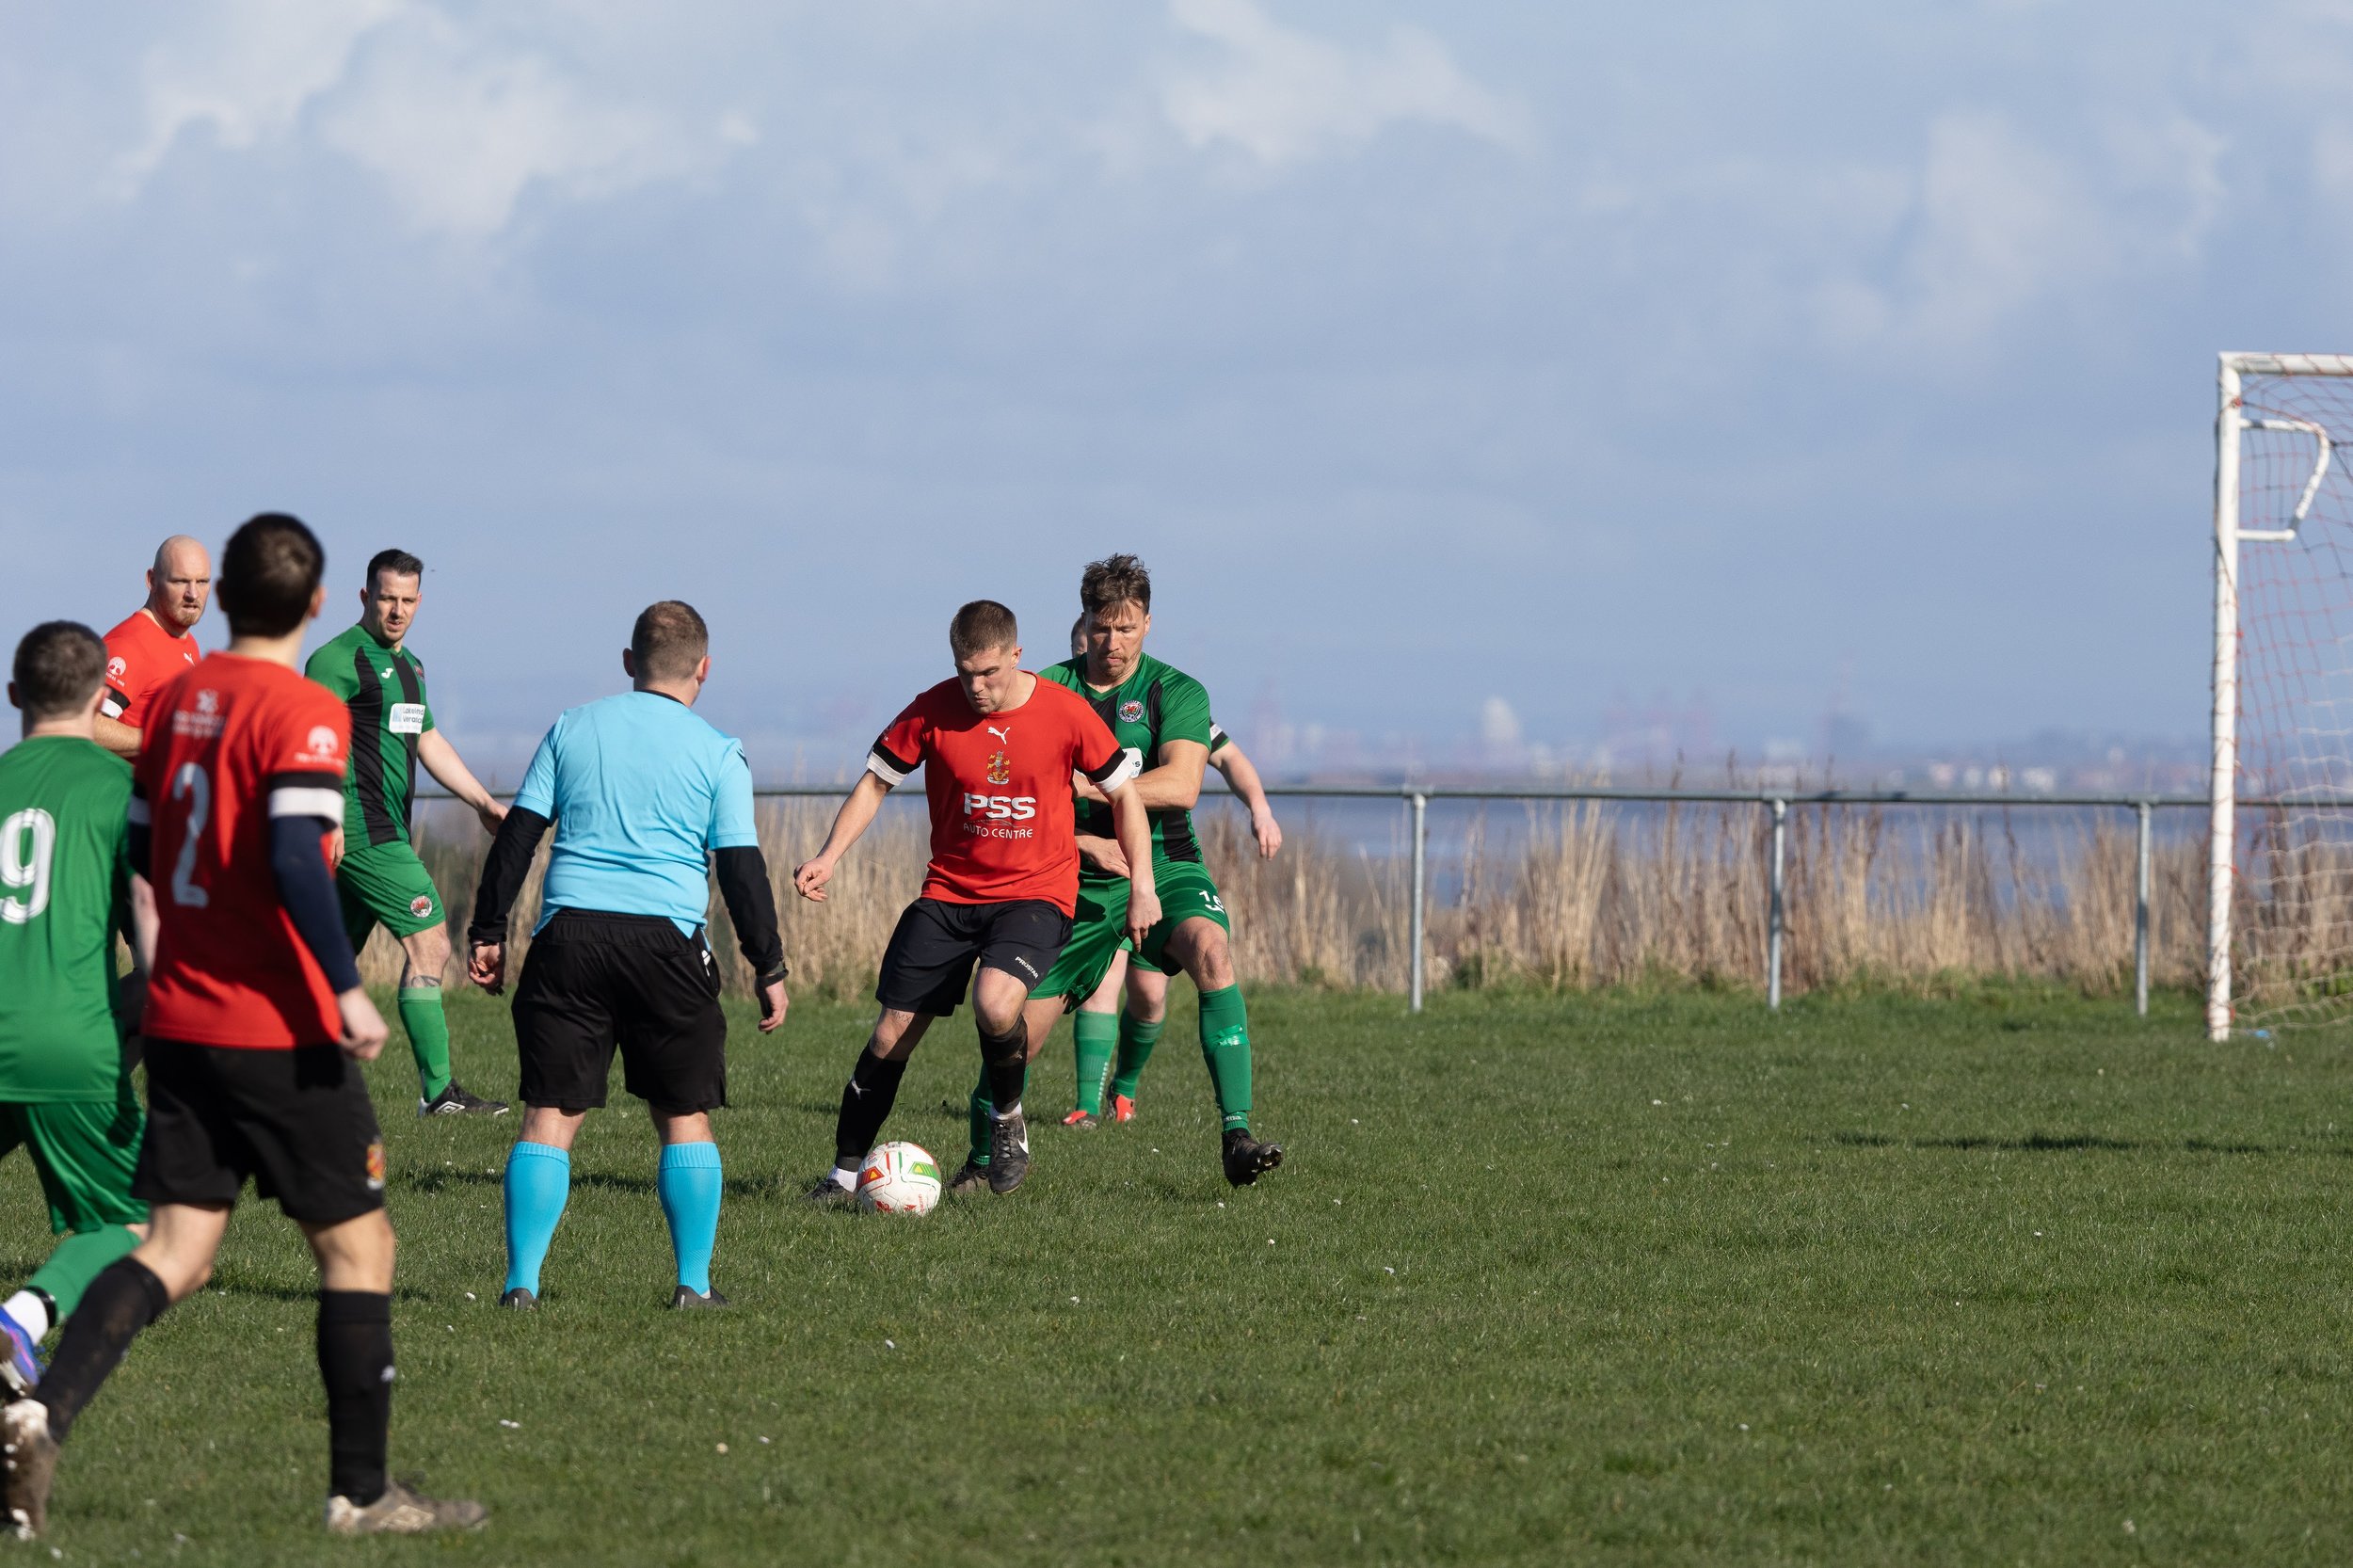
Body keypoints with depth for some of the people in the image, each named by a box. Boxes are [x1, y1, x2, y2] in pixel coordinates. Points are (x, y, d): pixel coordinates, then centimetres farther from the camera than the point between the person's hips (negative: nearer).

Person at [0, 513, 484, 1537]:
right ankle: (361, 1493, 8)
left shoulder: (174, 697, 9)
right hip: (279, 1028, -7)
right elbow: (296, 859, -24)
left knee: (177, 1253, 5)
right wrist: (347, 990, -21)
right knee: (358, 1246, 6)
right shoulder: (302, 713, -13)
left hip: (179, 1020, 7)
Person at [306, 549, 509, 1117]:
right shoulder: (340, 659, -10)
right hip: (364, 830, -9)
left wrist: (484, 803, 26)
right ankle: (438, 1091, -9)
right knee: (429, 942, -11)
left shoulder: (406, 665, 20)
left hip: (386, 831, 10)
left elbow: (428, 742, 29)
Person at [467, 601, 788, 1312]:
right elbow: (741, 868, 2)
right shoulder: (717, 753, 4)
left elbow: (518, 832, 9)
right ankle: (694, 1284, 10)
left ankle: (522, 1281, -5)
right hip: (668, 937, -1)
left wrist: (488, 931, 14)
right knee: (684, 1115, 11)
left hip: (569, 933, 1)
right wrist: (768, 967, 9)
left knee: (549, 1115, 2)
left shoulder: (572, 729, 11)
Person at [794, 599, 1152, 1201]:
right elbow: (876, 782, 3)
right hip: (949, 892, 2)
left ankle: (1008, 1120, 0)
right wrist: (828, 857, -10)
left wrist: (1142, 886, 0)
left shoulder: (1065, 713, -9)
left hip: (1036, 892, -2)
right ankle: (846, 1171, 11)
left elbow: (1123, 792, 3)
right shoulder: (933, 711, -7)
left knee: (995, 1004, -29)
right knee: (893, 1032, -2)